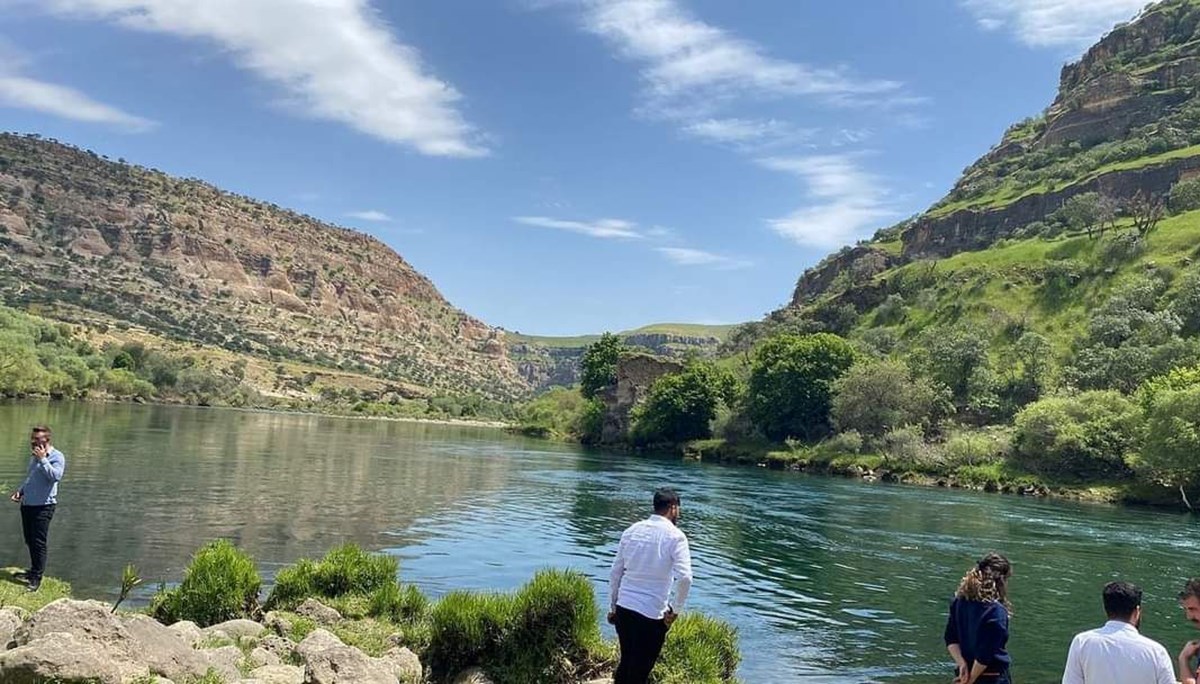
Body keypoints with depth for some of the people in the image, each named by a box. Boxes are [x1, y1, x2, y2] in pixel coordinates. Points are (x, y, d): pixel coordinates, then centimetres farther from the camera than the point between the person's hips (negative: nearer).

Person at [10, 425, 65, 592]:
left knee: (39, 542, -5)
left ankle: (37, 577, 1)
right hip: (27, 504, 8)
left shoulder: (57, 456, -10)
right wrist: (21, 491, 12)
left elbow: (56, 476, -26)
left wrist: (43, 459, -24)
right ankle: (34, 570, 28)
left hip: (43, 505, -8)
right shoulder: (34, 456, 14)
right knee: (30, 541, 15)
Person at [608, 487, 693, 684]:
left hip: (623, 607, 5)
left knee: (625, 662, 22)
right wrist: (676, 610, -8)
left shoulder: (632, 530, 7)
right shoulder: (675, 536, -9)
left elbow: (615, 572, 9)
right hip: (651, 614, -5)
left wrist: (613, 606, 17)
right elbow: (684, 578, -21)